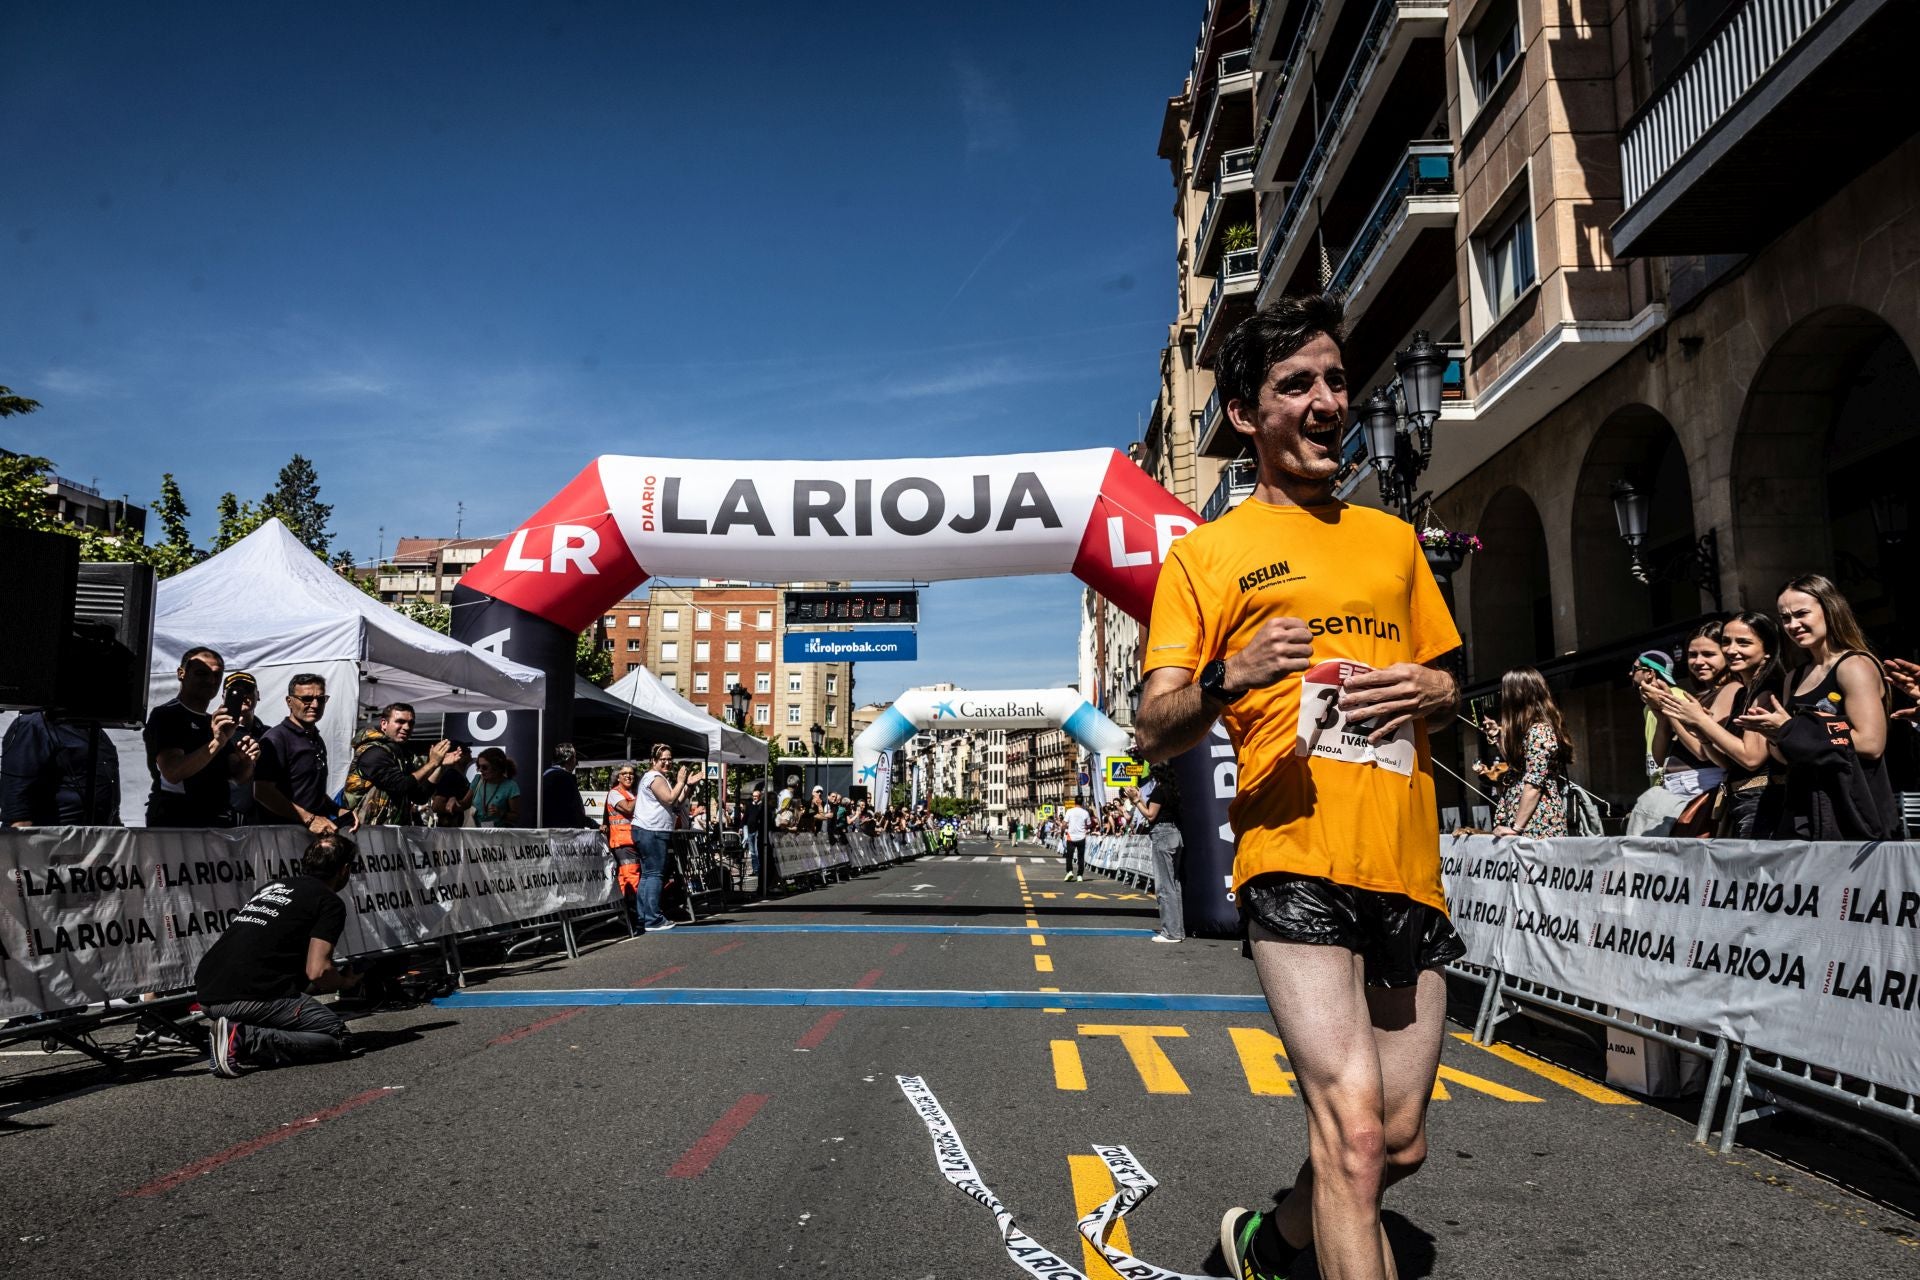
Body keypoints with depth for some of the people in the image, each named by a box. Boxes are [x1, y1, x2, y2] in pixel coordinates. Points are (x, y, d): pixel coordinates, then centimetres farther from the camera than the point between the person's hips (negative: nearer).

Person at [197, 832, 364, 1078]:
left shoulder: (271, 885, 24)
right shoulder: (330, 903, 1)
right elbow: (317, 972, -9)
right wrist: (346, 982, 12)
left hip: (207, 993, 8)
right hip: (249, 997, -8)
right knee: (336, 1037, 0)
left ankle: (236, 1036, 7)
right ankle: (246, 1041, -16)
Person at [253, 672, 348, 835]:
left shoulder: (318, 740, 21)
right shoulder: (275, 738, -6)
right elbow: (262, 792, -16)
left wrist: (339, 811, 15)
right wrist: (309, 819, -16)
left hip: (319, 830, 7)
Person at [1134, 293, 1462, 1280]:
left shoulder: (1393, 539, 18)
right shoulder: (1205, 554, 3)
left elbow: (1451, 681, 26)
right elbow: (1154, 735, -2)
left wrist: (1431, 688, 1)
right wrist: (1228, 678, -23)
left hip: (1409, 866, 6)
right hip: (1296, 860, -5)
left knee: (1401, 1141, 13)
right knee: (1352, 1124, -17)